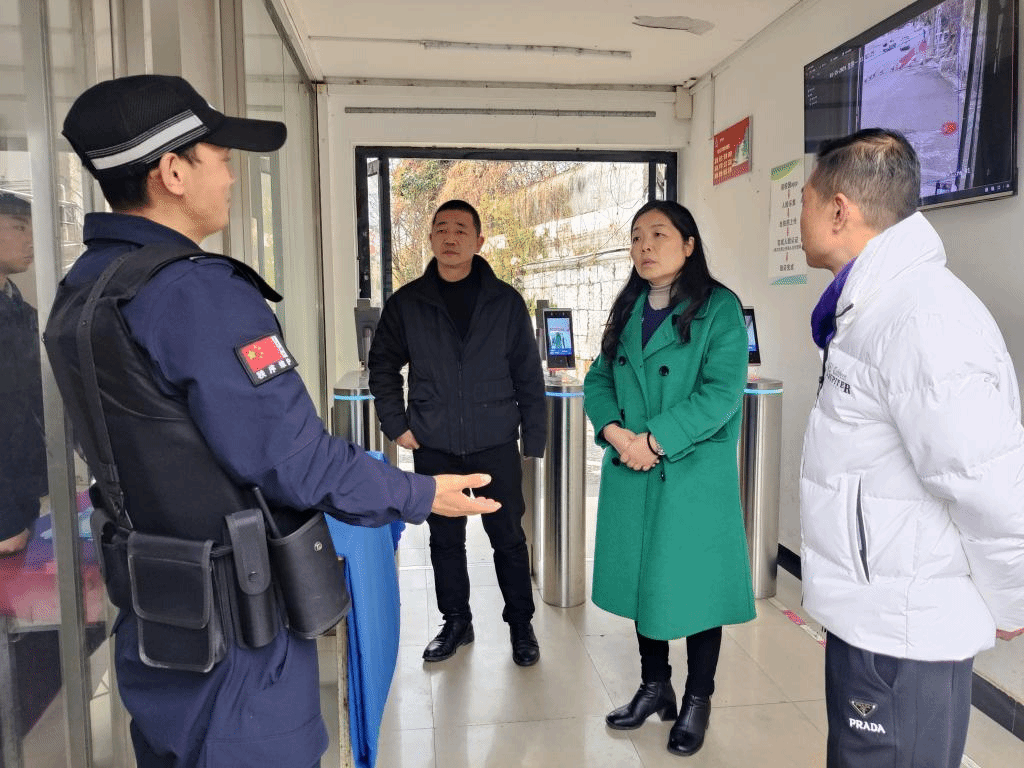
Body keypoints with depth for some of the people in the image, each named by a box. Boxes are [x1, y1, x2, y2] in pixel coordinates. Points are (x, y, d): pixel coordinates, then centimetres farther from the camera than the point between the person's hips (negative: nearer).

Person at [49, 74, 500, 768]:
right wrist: (422, 496, -11)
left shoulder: (78, 293, 4)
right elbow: (295, 460, -24)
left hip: (148, 613, 9)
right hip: (237, 622, -9)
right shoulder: (202, 293, -25)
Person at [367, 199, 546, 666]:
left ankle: (521, 625, 26)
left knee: (508, 536, 8)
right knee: (445, 539, 13)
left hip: (496, 445, -1)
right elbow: (383, 365, 11)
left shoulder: (506, 302, -1)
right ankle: (456, 623, 32)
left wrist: (534, 439, -2)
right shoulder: (406, 303, 1)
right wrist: (397, 424, 3)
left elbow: (529, 375, 1)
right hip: (433, 448, 1)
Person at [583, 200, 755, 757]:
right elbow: (598, 379, 7)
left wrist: (655, 441, -20)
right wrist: (614, 431, -12)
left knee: (693, 583, 6)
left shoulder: (719, 308, -8)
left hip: (695, 475, -5)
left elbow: (721, 392, -17)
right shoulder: (628, 310, 11)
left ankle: (697, 702, 27)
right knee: (644, 579, 15)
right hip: (631, 474, 6)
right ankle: (654, 686, 35)